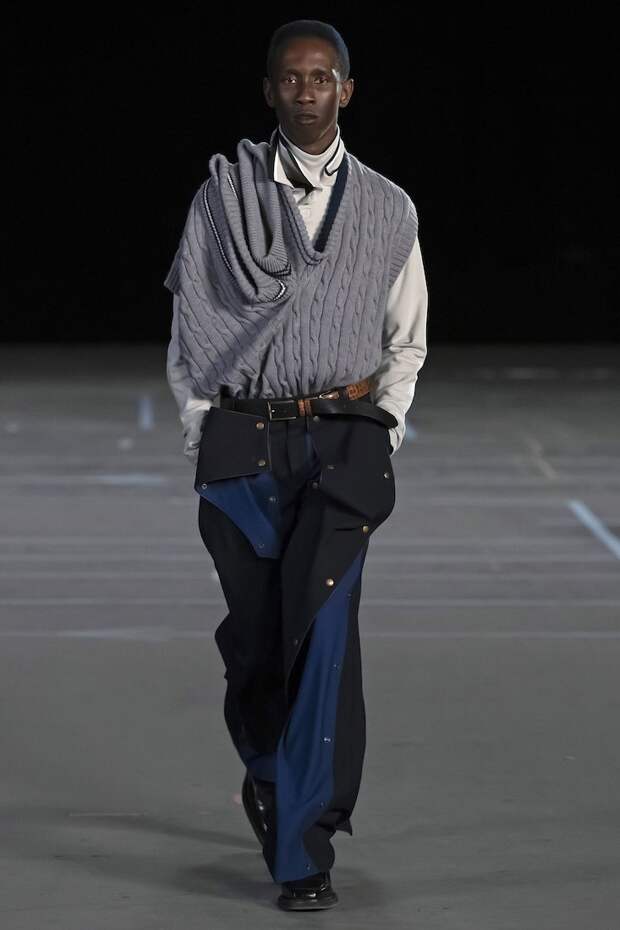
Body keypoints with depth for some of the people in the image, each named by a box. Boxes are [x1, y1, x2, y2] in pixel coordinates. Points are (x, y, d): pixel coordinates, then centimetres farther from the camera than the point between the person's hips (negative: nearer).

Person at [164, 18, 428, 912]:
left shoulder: (388, 208, 8)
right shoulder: (222, 197, 5)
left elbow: (407, 342, 16)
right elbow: (188, 329, 8)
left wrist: (384, 434, 5)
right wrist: (201, 440, 1)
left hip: (344, 441, 0)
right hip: (244, 441, 1)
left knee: (322, 630, -13)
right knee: (253, 635, 3)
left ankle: (302, 853, -11)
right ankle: (267, 770, 35)